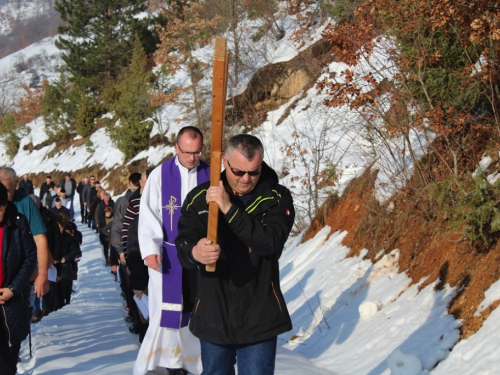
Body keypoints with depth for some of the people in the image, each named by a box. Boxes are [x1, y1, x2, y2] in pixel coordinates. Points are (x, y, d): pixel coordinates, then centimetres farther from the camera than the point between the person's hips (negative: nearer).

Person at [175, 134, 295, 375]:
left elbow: (272, 243, -20)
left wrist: (229, 209, -26)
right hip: (212, 317, 2)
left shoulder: (277, 198, -4)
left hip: (259, 320, -2)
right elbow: (183, 246, -8)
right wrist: (195, 252, -33)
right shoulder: (199, 198, -1)